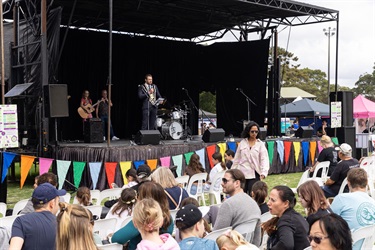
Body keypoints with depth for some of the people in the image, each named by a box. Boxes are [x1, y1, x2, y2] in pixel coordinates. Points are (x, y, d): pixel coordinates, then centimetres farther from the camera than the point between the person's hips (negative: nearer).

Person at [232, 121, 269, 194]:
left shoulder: (260, 144, 1)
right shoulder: (242, 143, 7)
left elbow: (264, 159, -9)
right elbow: (236, 159, 12)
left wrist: (263, 173, -24)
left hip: (254, 175, -2)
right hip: (242, 174, 2)